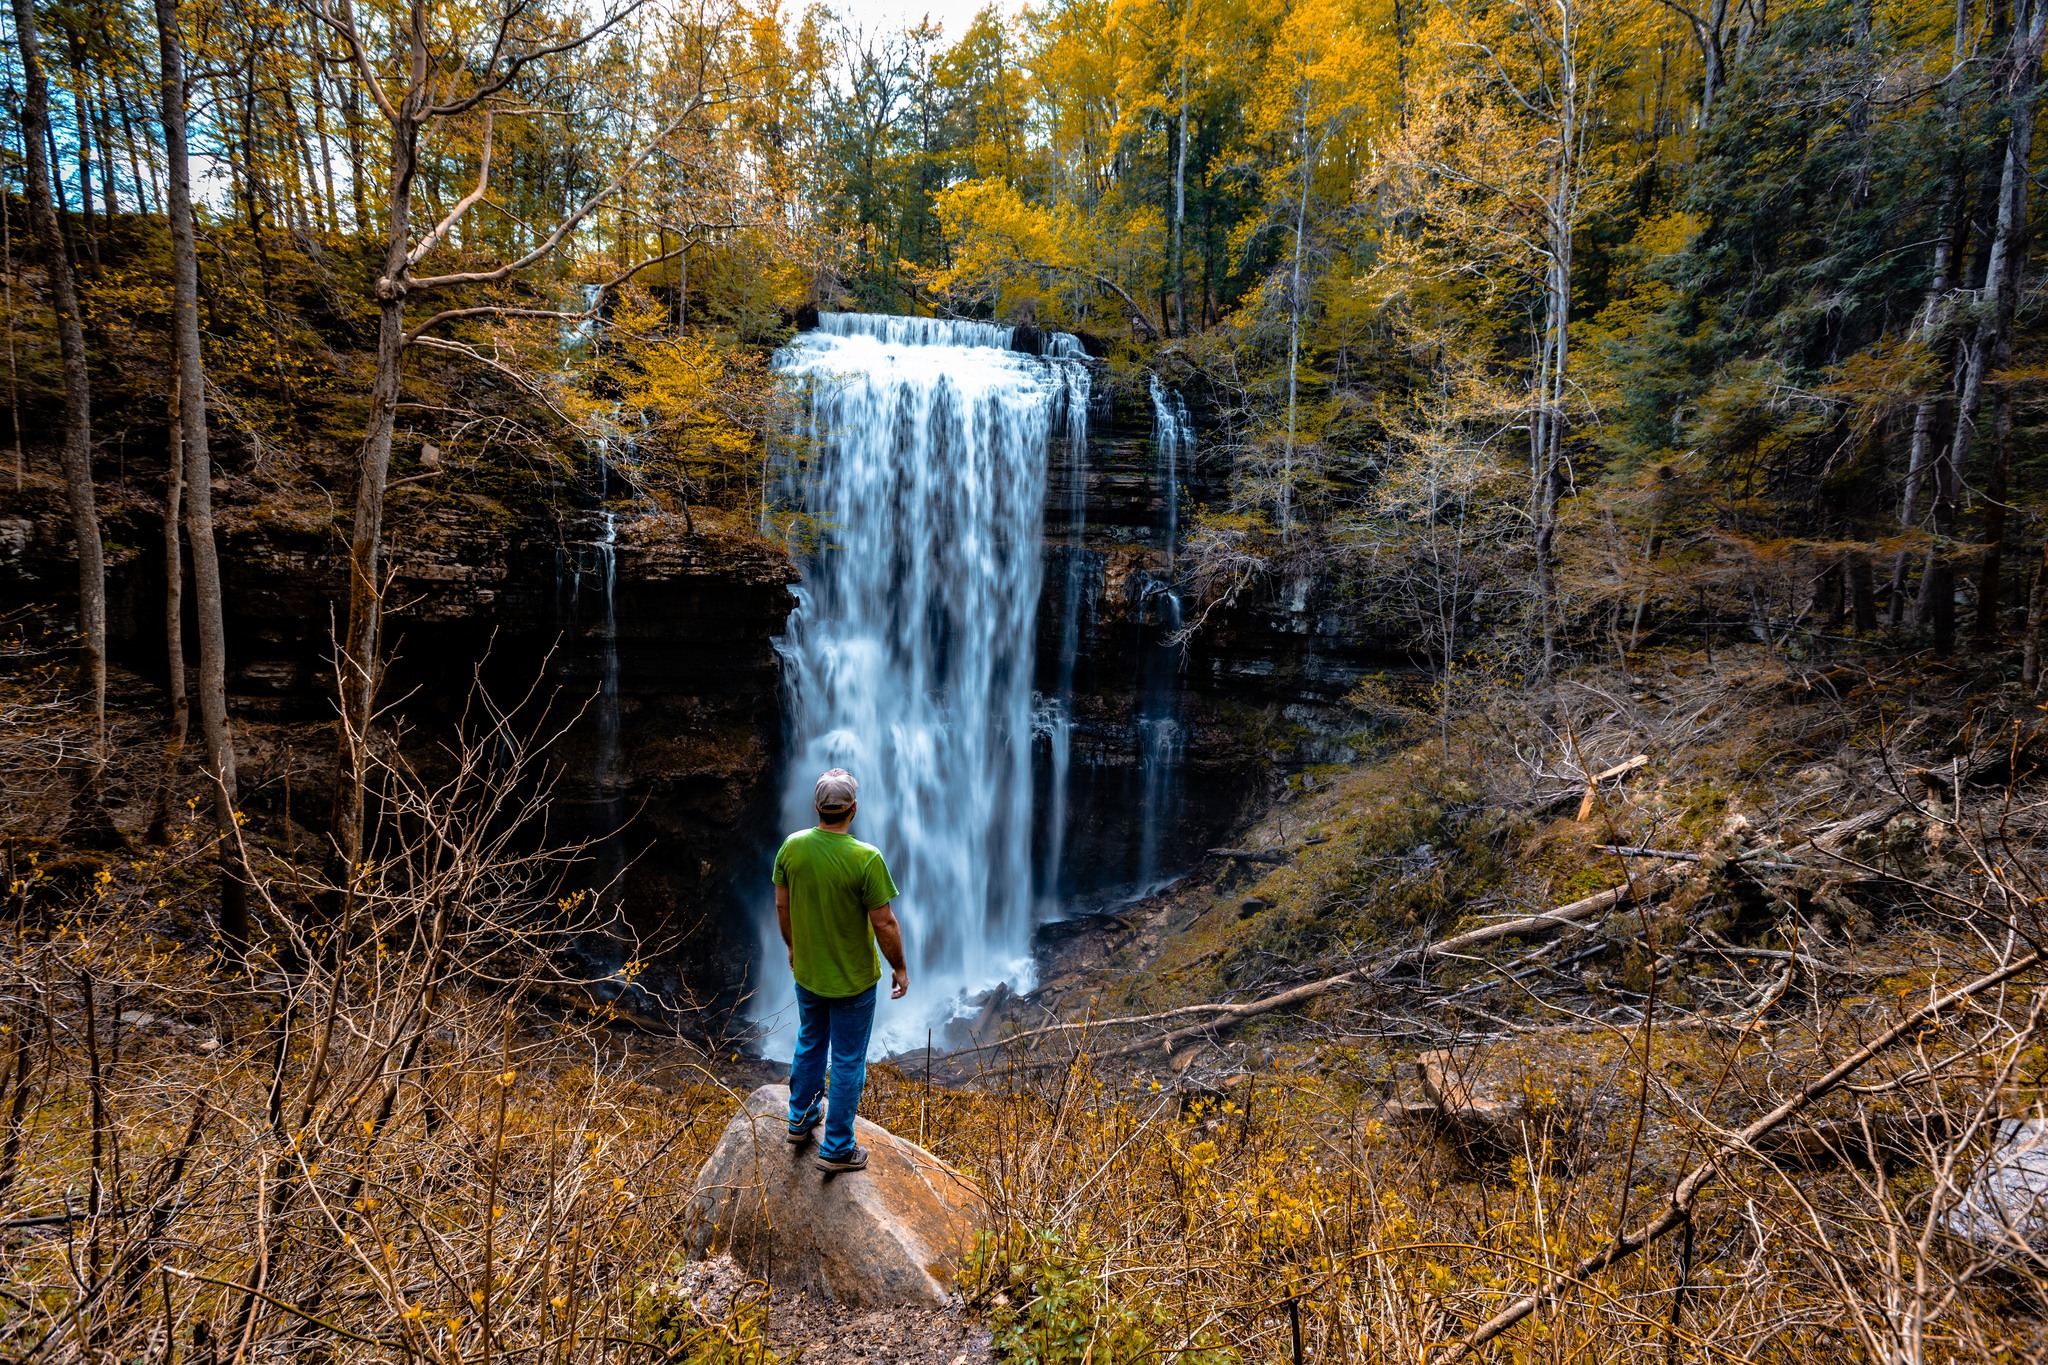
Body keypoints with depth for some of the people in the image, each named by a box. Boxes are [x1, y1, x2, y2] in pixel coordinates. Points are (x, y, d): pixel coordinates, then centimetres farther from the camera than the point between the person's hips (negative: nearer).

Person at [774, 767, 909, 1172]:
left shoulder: (792, 846, -12)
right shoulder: (866, 858, -27)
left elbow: (782, 906, 0)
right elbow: (884, 923, -21)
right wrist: (900, 968, -5)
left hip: (806, 972, 5)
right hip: (852, 979, -5)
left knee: (809, 1045, 27)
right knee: (848, 1062, 12)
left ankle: (800, 1120, 45)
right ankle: (836, 1149, 25)